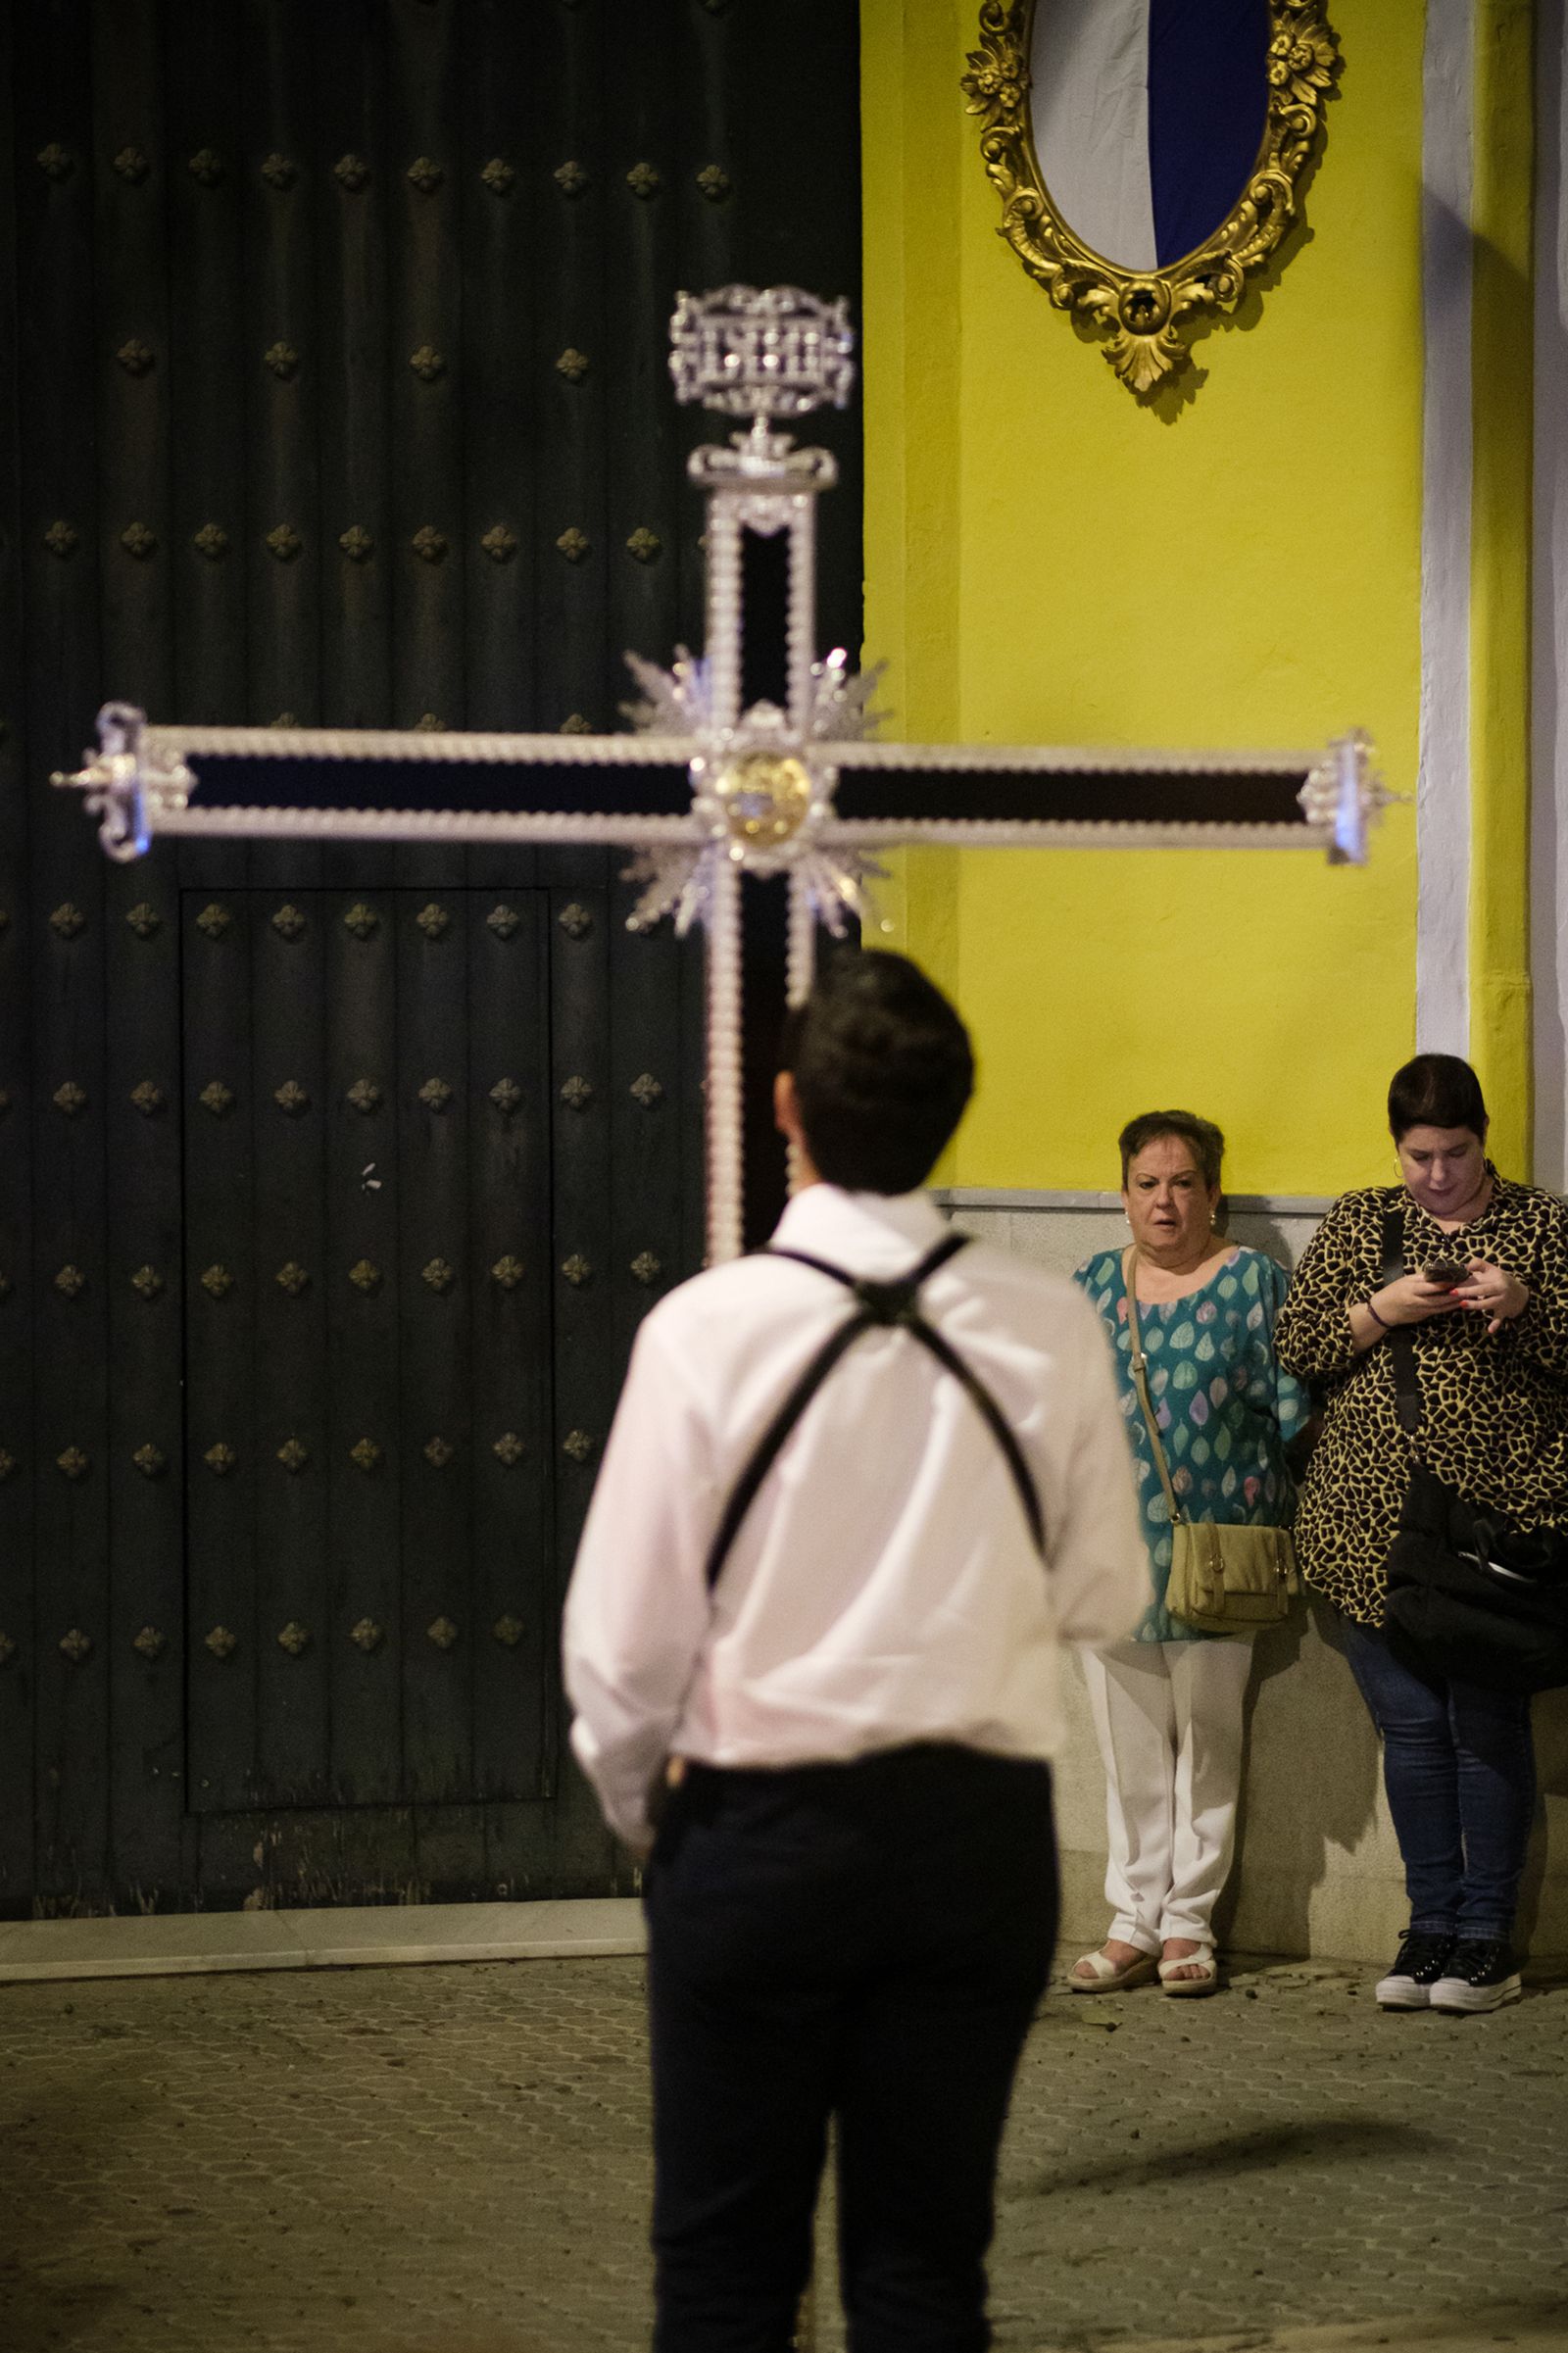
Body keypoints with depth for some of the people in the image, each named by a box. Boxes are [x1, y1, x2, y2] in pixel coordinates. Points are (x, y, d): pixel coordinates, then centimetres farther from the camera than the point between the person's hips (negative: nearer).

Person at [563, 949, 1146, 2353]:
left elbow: (625, 1639, -9)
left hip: (757, 1831, -2)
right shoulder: (1052, 1333, -6)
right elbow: (1104, 1597, 5)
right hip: (981, 1835, 2)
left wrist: (641, 1810, 9)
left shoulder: (707, 1328, -13)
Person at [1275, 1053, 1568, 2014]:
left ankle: (1487, 1934, 7)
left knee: (1488, 1719, -1)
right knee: (1410, 1722, 5)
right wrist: (1383, 1309, -9)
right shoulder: (1357, 1222, 11)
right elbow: (1296, 1343, 6)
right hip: (1377, 1519, 2)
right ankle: (1431, 1925, 13)